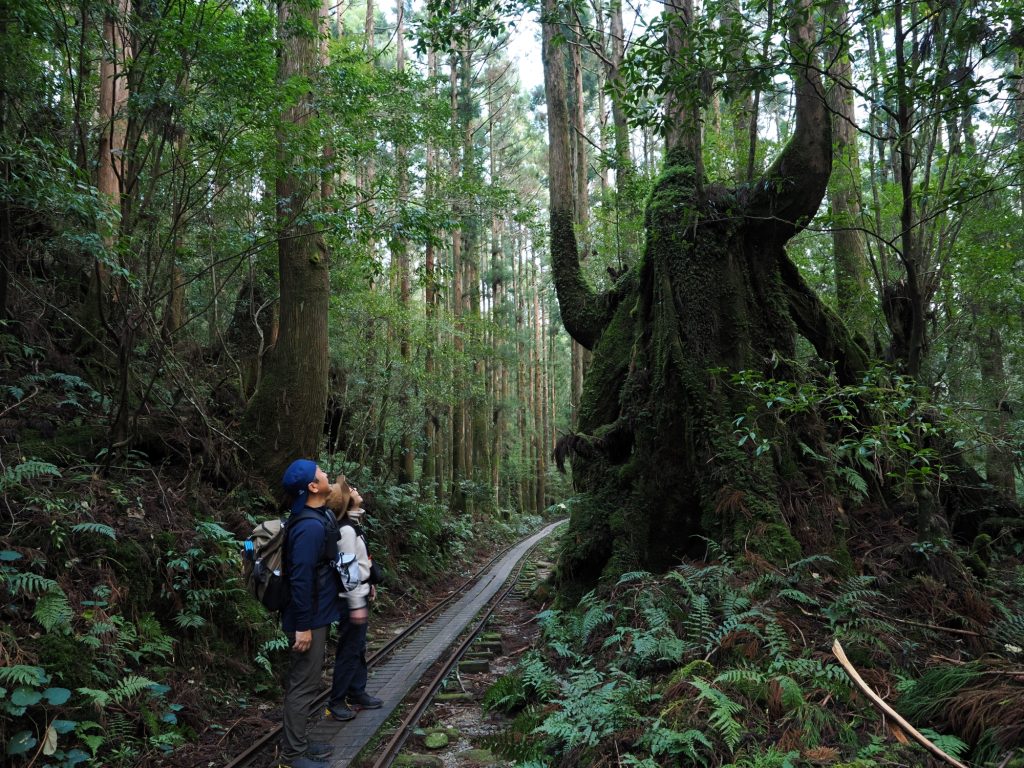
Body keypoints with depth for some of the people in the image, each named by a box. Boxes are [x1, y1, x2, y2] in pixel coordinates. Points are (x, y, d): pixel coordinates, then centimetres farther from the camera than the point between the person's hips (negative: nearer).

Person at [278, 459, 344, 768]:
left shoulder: (319, 517, 7)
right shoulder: (310, 526, -25)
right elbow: (301, 579, -26)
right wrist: (303, 625, -23)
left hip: (315, 614, 10)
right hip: (310, 618, -10)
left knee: (304, 681, 19)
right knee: (304, 684, 1)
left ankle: (296, 742, 31)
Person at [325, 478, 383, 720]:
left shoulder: (352, 524, 9)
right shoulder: (346, 530, -21)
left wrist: (367, 585, 19)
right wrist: (356, 605, -20)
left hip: (359, 596, 9)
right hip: (352, 599, -9)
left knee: (359, 648, 17)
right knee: (349, 651, 0)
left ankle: (357, 693, 29)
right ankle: (336, 702, 12)